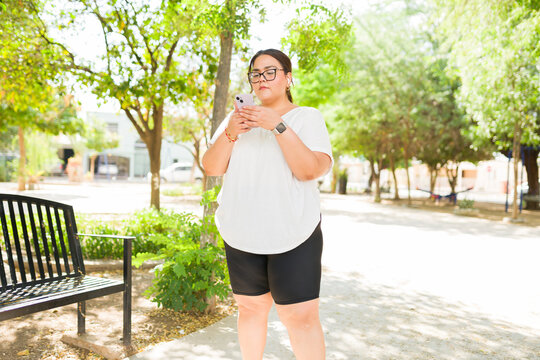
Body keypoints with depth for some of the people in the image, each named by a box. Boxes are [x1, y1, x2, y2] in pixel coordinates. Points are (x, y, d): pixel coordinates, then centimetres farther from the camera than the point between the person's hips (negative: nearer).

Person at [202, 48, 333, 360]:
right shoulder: (239, 117, 12)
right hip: (242, 235, 4)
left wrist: (278, 125, -22)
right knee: (251, 308, 13)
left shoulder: (307, 117, 0)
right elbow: (212, 168, 4)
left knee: (301, 317, -5)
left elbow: (311, 170, -15)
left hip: (293, 235, -3)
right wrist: (230, 133, -13)